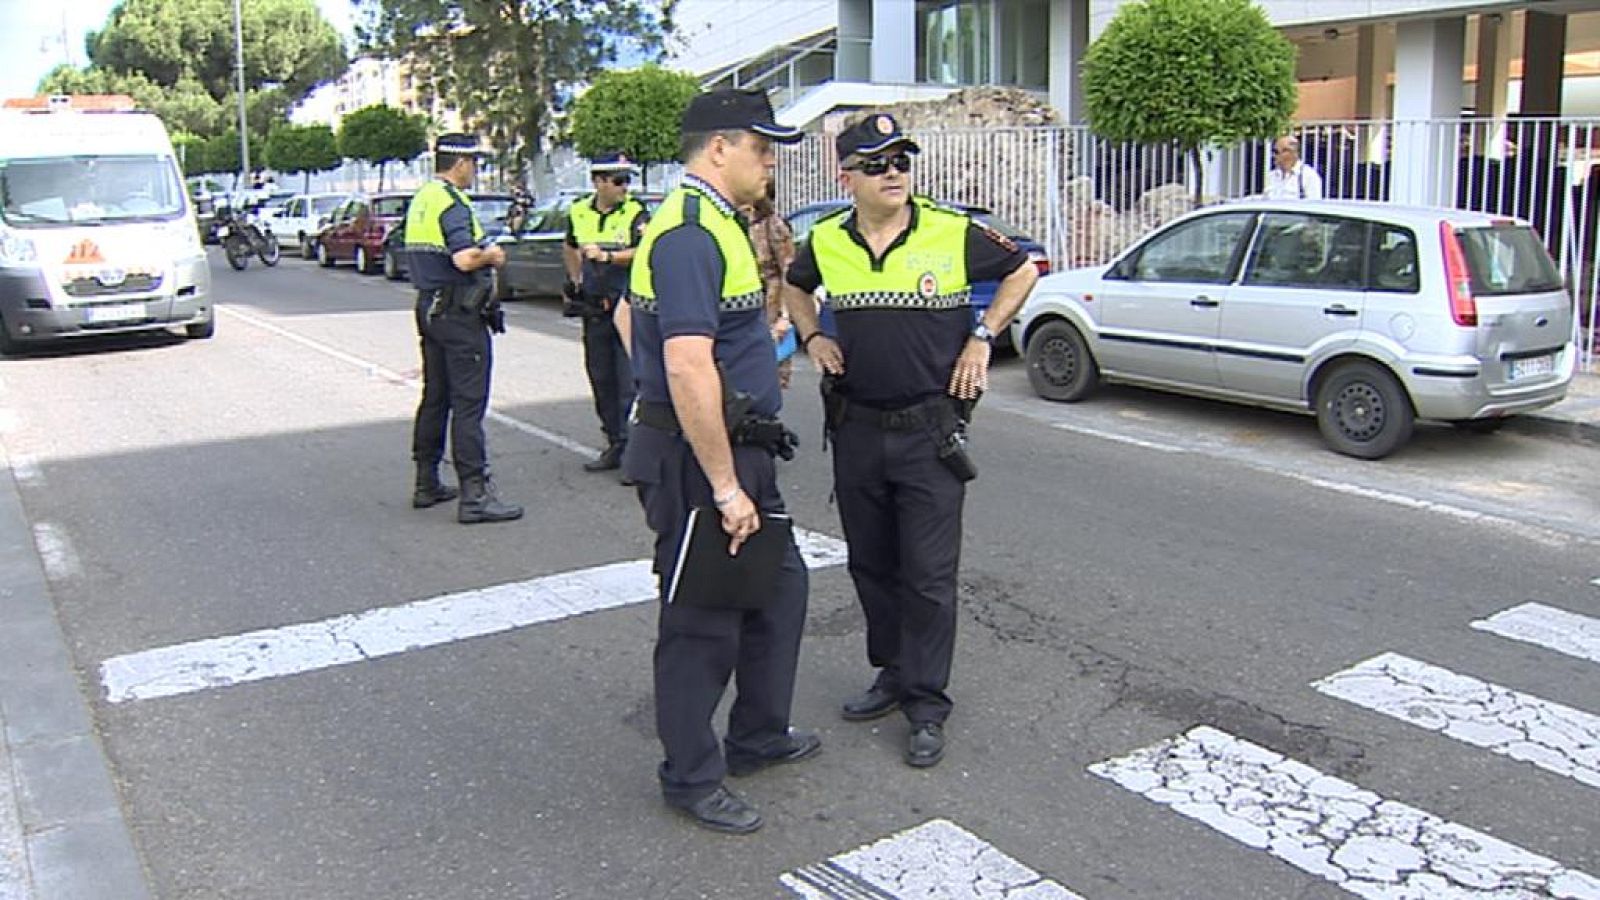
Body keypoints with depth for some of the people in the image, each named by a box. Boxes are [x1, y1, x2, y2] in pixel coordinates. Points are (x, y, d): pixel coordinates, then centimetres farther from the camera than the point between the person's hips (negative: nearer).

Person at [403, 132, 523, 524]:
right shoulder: (453, 203, -15)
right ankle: (474, 494, -8)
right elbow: (464, 259, -28)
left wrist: (481, 253, 14)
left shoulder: (421, 200, 14)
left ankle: (427, 483, 22)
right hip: (459, 312, -10)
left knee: (434, 397, 15)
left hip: (429, 308, 10)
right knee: (468, 402, -8)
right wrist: (491, 255, -9)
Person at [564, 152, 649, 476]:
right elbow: (570, 249, 28)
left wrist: (608, 256, -27)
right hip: (595, 310, 6)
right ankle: (615, 445, 23)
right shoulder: (579, 213, 9)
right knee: (601, 379, 12)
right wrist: (575, 280, 21)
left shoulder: (636, 213, -6)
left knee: (630, 382, -9)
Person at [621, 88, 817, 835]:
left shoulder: (709, 223, 13)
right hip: (700, 461, -11)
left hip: (738, 451, 11)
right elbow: (688, 368, -30)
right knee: (704, 622, 3)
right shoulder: (691, 235, -21)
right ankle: (691, 779, 20)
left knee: (778, 588, 21)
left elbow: (630, 316, 26)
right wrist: (725, 488, -27)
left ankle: (759, 736, 37)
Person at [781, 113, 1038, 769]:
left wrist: (982, 336, -2)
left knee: (928, 574, -1)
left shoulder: (954, 234, -8)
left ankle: (927, 707, 9)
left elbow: (1022, 272, 7)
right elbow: (794, 287, 23)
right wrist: (812, 336, 6)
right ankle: (894, 672, 32)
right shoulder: (825, 241, 0)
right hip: (856, 430, 4)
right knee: (870, 564, 15)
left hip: (930, 431, -4)